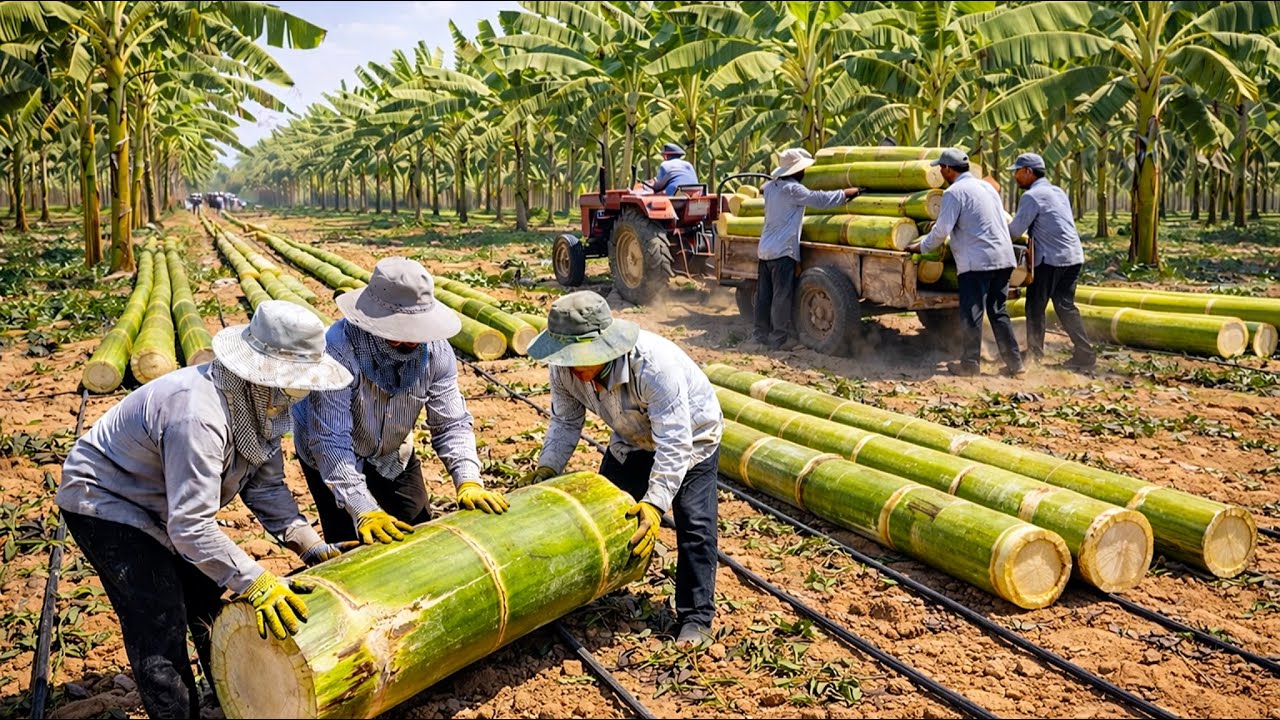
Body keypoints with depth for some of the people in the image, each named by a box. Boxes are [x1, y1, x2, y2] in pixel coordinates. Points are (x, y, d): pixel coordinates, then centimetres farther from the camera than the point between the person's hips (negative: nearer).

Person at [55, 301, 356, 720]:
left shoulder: (259, 402, -12)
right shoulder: (198, 416, -40)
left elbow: (265, 486, -5)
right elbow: (191, 527, -38)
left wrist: (313, 547, -12)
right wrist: (257, 584, -37)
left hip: (165, 503, 9)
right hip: (104, 500, -9)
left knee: (208, 605, 15)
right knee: (160, 628, -11)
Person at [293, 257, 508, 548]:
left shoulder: (436, 351, -22)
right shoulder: (339, 349, -37)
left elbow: (451, 424, -16)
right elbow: (331, 440, -36)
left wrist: (468, 482, -32)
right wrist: (364, 511, -43)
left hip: (393, 454, 4)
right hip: (334, 459, -4)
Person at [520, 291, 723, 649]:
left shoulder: (654, 364, -44)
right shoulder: (565, 369, -25)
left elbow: (674, 444, -41)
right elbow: (565, 422, -9)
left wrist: (655, 503, -47)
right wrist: (547, 467, -24)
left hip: (691, 434, -6)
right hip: (633, 439, 6)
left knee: (694, 526, -12)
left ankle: (696, 617, 1)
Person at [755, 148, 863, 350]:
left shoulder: (770, 187, 12)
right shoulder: (792, 189, -12)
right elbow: (820, 200, -15)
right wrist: (846, 193, -3)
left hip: (764, 248, 8)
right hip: (783, 250, -8)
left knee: (764, 294, 12)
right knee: (782, 296, -3)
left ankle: (761, 333, 17)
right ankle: (779, 338, 1)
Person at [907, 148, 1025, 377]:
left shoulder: (954, 192, -7)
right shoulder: (987, 187, 19)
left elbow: (941, 230, -11)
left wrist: (920, 247, 3)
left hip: (977, 261, -8)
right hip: (1003, 258, 8)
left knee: (972, 314, 1)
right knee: (998, 313, 12)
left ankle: (970, 364, 7)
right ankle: (1015, 364, 11)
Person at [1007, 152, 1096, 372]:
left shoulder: (1032, 196, -10)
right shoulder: (1058, 191, 18)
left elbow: (1015, 230, -11)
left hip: (1051, 259, -8)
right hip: (1074, 256, 8)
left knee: (1035, 306, 4)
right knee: (1065, 306, 11)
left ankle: (1034, 352, 11)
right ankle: (1085, 354, 6)